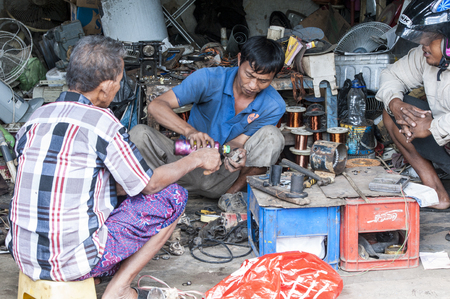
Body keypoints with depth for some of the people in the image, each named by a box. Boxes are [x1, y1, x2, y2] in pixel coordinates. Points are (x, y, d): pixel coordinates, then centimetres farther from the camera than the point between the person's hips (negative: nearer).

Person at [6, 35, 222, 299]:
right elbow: (150, 184, -3)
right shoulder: (100, 121, -14)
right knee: (173, 196, 5)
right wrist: (196, 159, 13)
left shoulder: (35, 120, 6)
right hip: (73, 262, -7)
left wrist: (125, 185, 26)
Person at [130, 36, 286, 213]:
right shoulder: (209, 79, -17)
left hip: (223, 178, 1)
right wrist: (189, 131, -41)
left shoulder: (274, 106, -10)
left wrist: (237, 153, -36)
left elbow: (237, 142, -10)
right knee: (139, 134, -25)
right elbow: (156, 106, -23)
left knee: (272, 136, -24)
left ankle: (232, 193, -12)